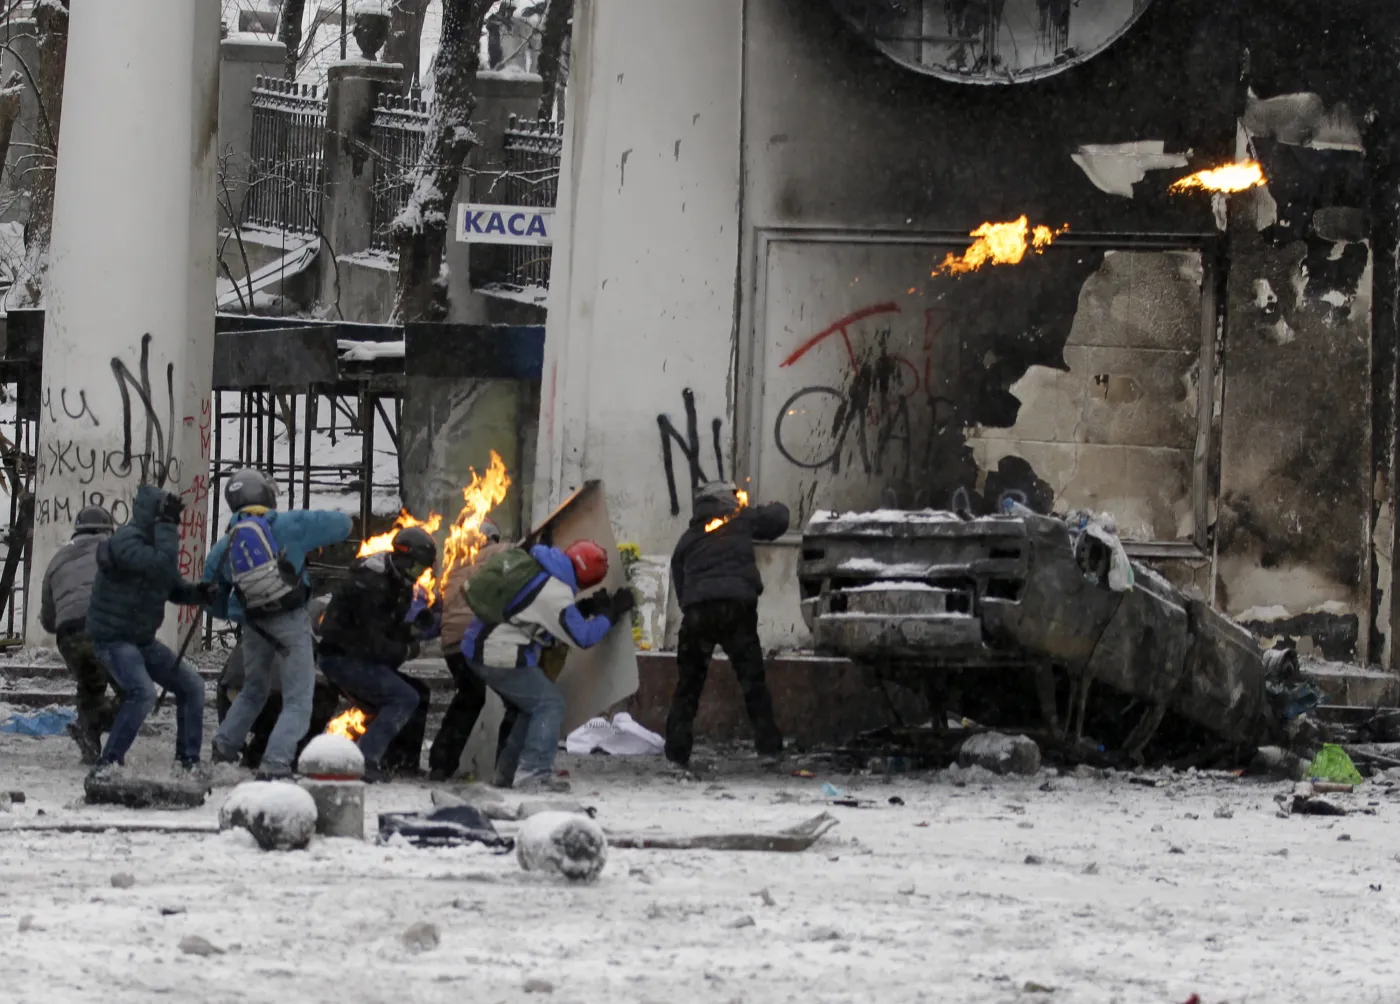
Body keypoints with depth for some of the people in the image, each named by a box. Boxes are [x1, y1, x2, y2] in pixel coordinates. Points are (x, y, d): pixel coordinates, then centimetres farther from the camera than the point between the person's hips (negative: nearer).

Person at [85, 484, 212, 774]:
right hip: (114, 638, -10)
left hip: (143, 640, 10)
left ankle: (188, 760, 18)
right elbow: (162, 566, -35)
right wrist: (167, 524, -28)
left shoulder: (153, 544, 10)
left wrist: (199, 592, -6)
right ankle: (108, 762, -22)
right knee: (142, 693, -29)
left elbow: (174, 588, 15)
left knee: (192, 685, 9)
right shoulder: (126, 543, -21)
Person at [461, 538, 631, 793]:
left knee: (535, 704, 19)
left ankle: (508, 770, 22)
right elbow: (582, 637, -12)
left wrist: (587, 608, 13)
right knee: (550, 703, -5)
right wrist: (611, 614, -1)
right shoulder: (555, 592, -20)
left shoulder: (535, 568, 9)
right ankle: (533, 774, -11)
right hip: (500, 657, -10)